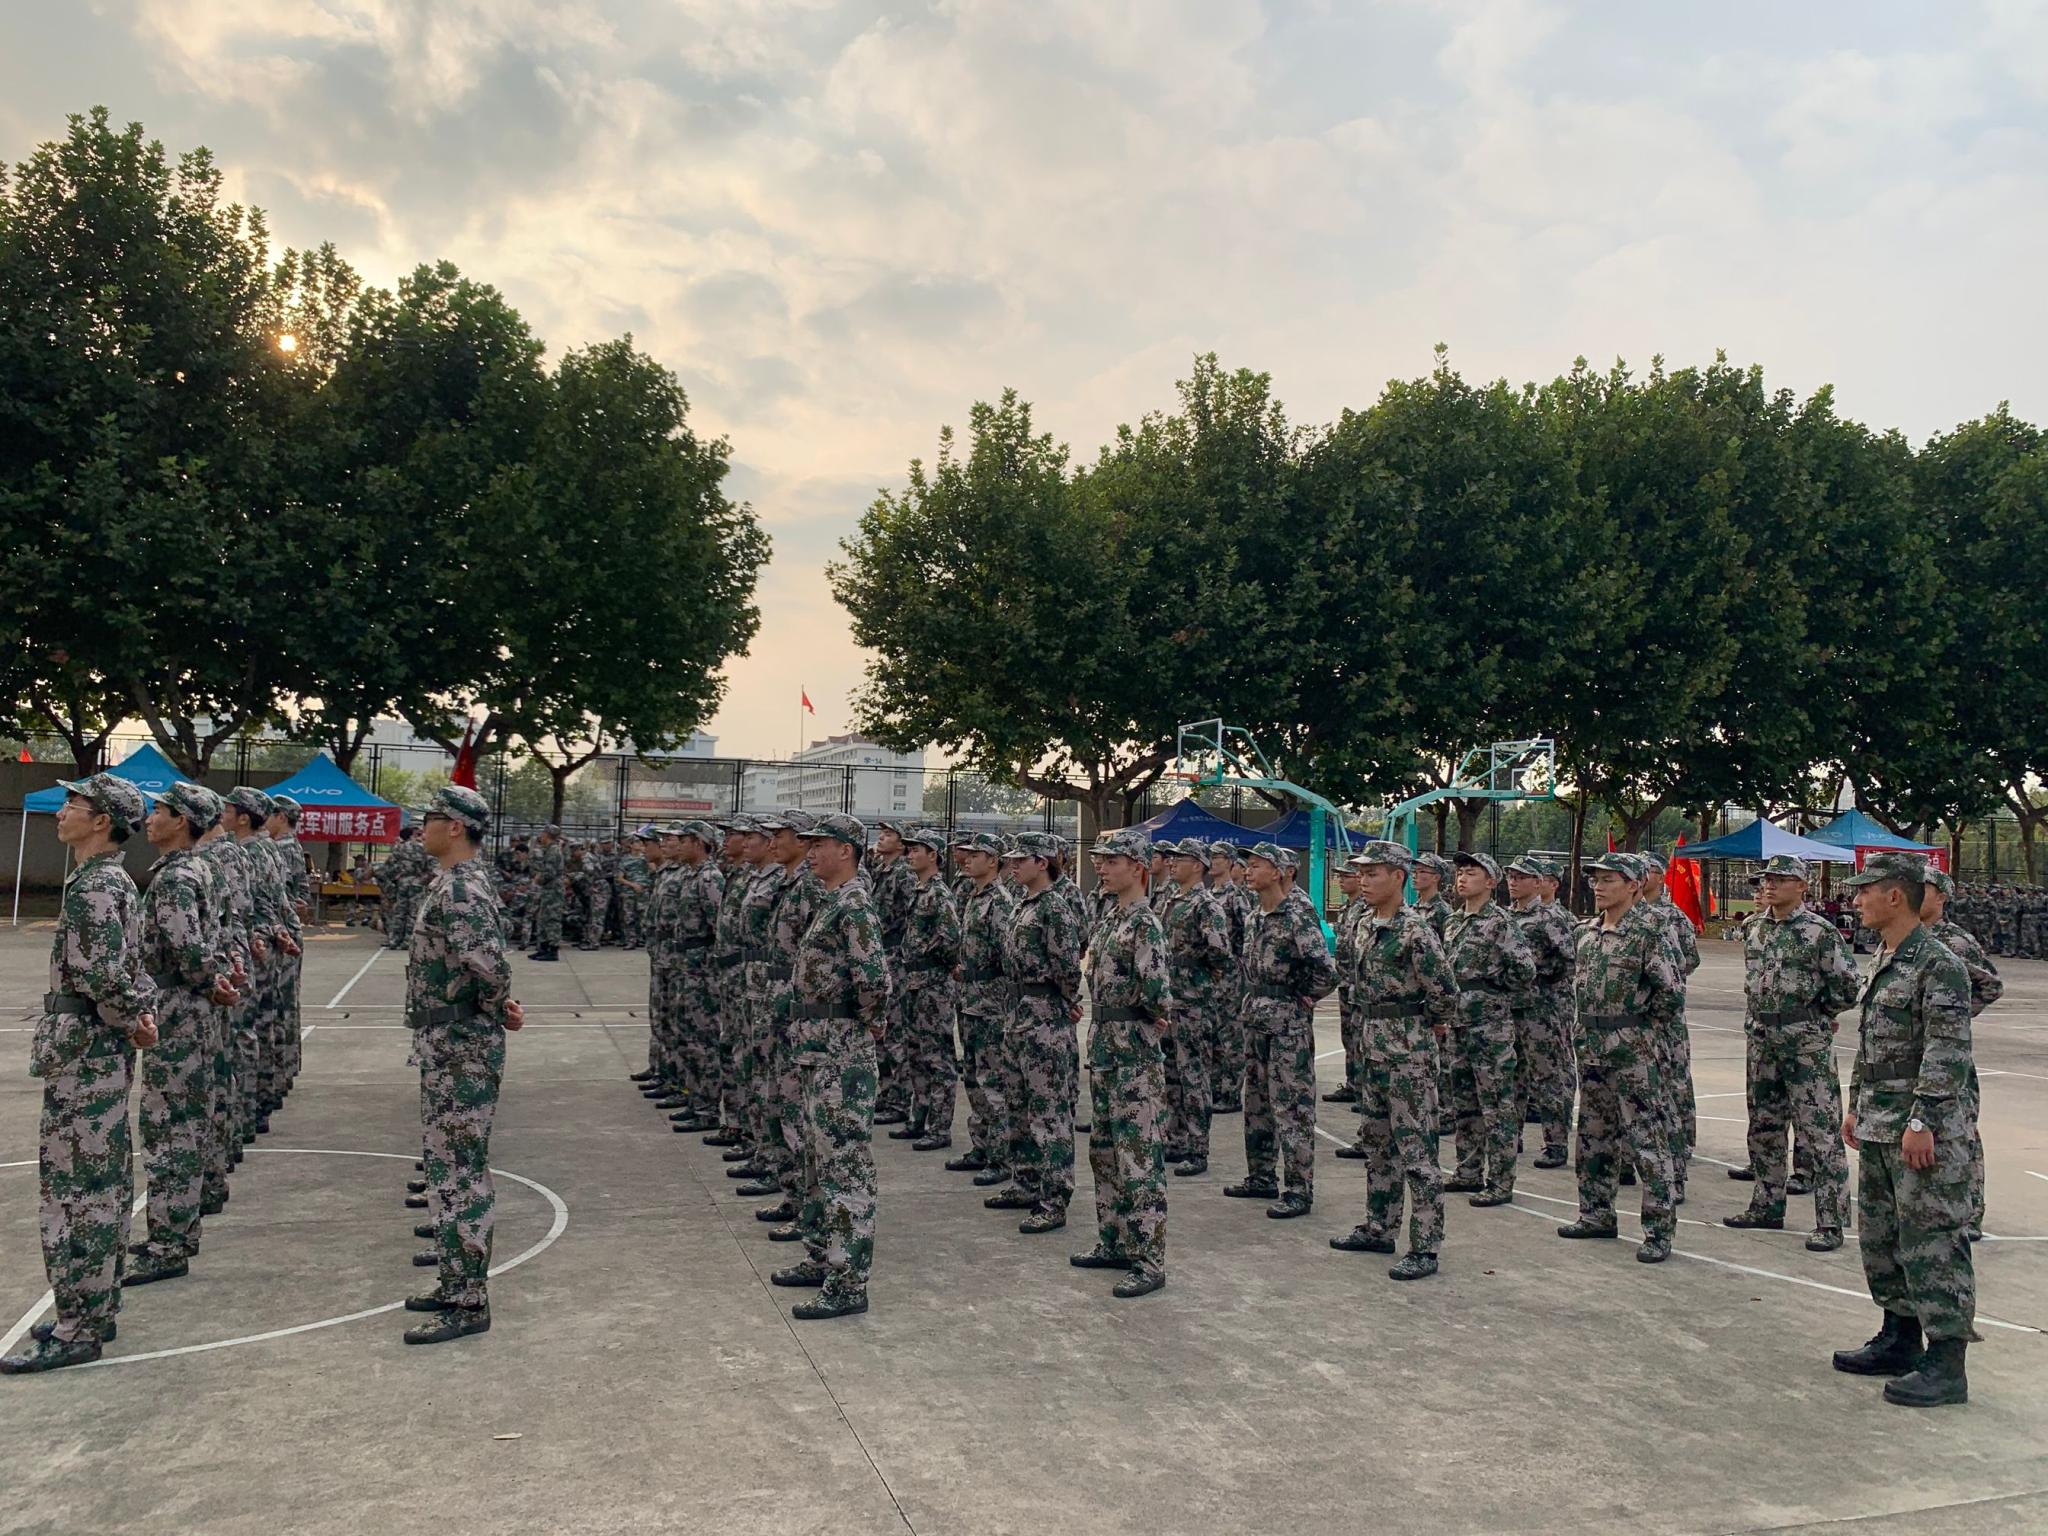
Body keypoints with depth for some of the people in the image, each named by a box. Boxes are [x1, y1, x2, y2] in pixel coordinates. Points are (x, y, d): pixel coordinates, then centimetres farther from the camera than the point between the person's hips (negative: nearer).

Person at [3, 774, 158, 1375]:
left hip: (84, 1052, -10)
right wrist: (142, 1012, 2)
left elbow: (104, 973, -26)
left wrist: (130, 1019, -9)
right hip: (101, 1051, 10)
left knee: (78, 1184, -4)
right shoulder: (113, 881, 13)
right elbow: (130, 964, 17)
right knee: (102, 1182, 14)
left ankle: (78, 1329, 2)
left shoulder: (93, 886, -18)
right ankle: (95, 1308, 24)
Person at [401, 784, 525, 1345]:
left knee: (460, 1172, -5)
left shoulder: (460, 889, -19)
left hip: (460, 1051, -11)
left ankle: (469, 1303, 3)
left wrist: (497, 1008, -15)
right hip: (447, 1047, 11)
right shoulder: (454, 884, 14)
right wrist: (500, 1005, 6)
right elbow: (487, 962, 21)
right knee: (449, 1165, 17)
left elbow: (490, 964, -33)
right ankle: (459, 1279, 28)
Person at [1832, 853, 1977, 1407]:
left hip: (1924, 1133, -10)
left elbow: (1948, 1053, -20)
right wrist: (1856, 1106, 20)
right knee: (1881, 1237, 17)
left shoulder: (1939, 964, -16)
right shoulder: (1883, 961, 13)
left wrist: (1923, 1122, -22)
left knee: (1932, 1243, -3)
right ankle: (1900, 1339, 30)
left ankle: (1947, 1364, 5)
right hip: (1878, 1130, 10)